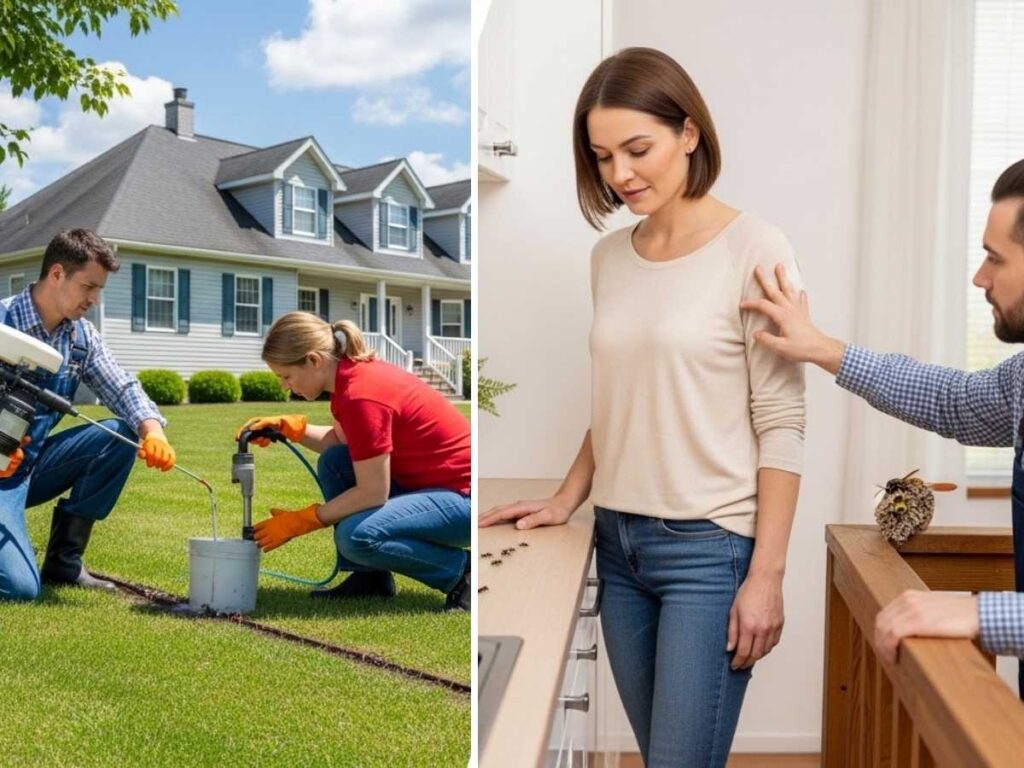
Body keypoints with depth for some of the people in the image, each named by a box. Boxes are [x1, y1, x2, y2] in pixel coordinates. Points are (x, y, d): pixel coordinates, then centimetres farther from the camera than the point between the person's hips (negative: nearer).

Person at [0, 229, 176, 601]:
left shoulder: (82, 336, 2)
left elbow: (122, 388, -3)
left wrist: (154, 433, -25)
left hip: (34, 464, 7)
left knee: (121, 435, -14)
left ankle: (63, 562, -3)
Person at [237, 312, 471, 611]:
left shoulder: (361, 394, -24)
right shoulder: (351, 374, 4)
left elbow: (372, 493, -21)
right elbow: (341, 440, 20)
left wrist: (299, 521, -12)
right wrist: (288, 427, 6)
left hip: (464, 497, -10)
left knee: (358, 536, -28)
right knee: (333, 463, 6)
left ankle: (462, 570, -7)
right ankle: (370, 576, 11)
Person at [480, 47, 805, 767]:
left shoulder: (753, 249, -9)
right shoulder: (610, 257, 8)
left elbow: (781, 425, -10)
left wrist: (766, 577, -12)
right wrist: (565, 502, 8)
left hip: (710, 548, -5)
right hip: (619, 544, 5)